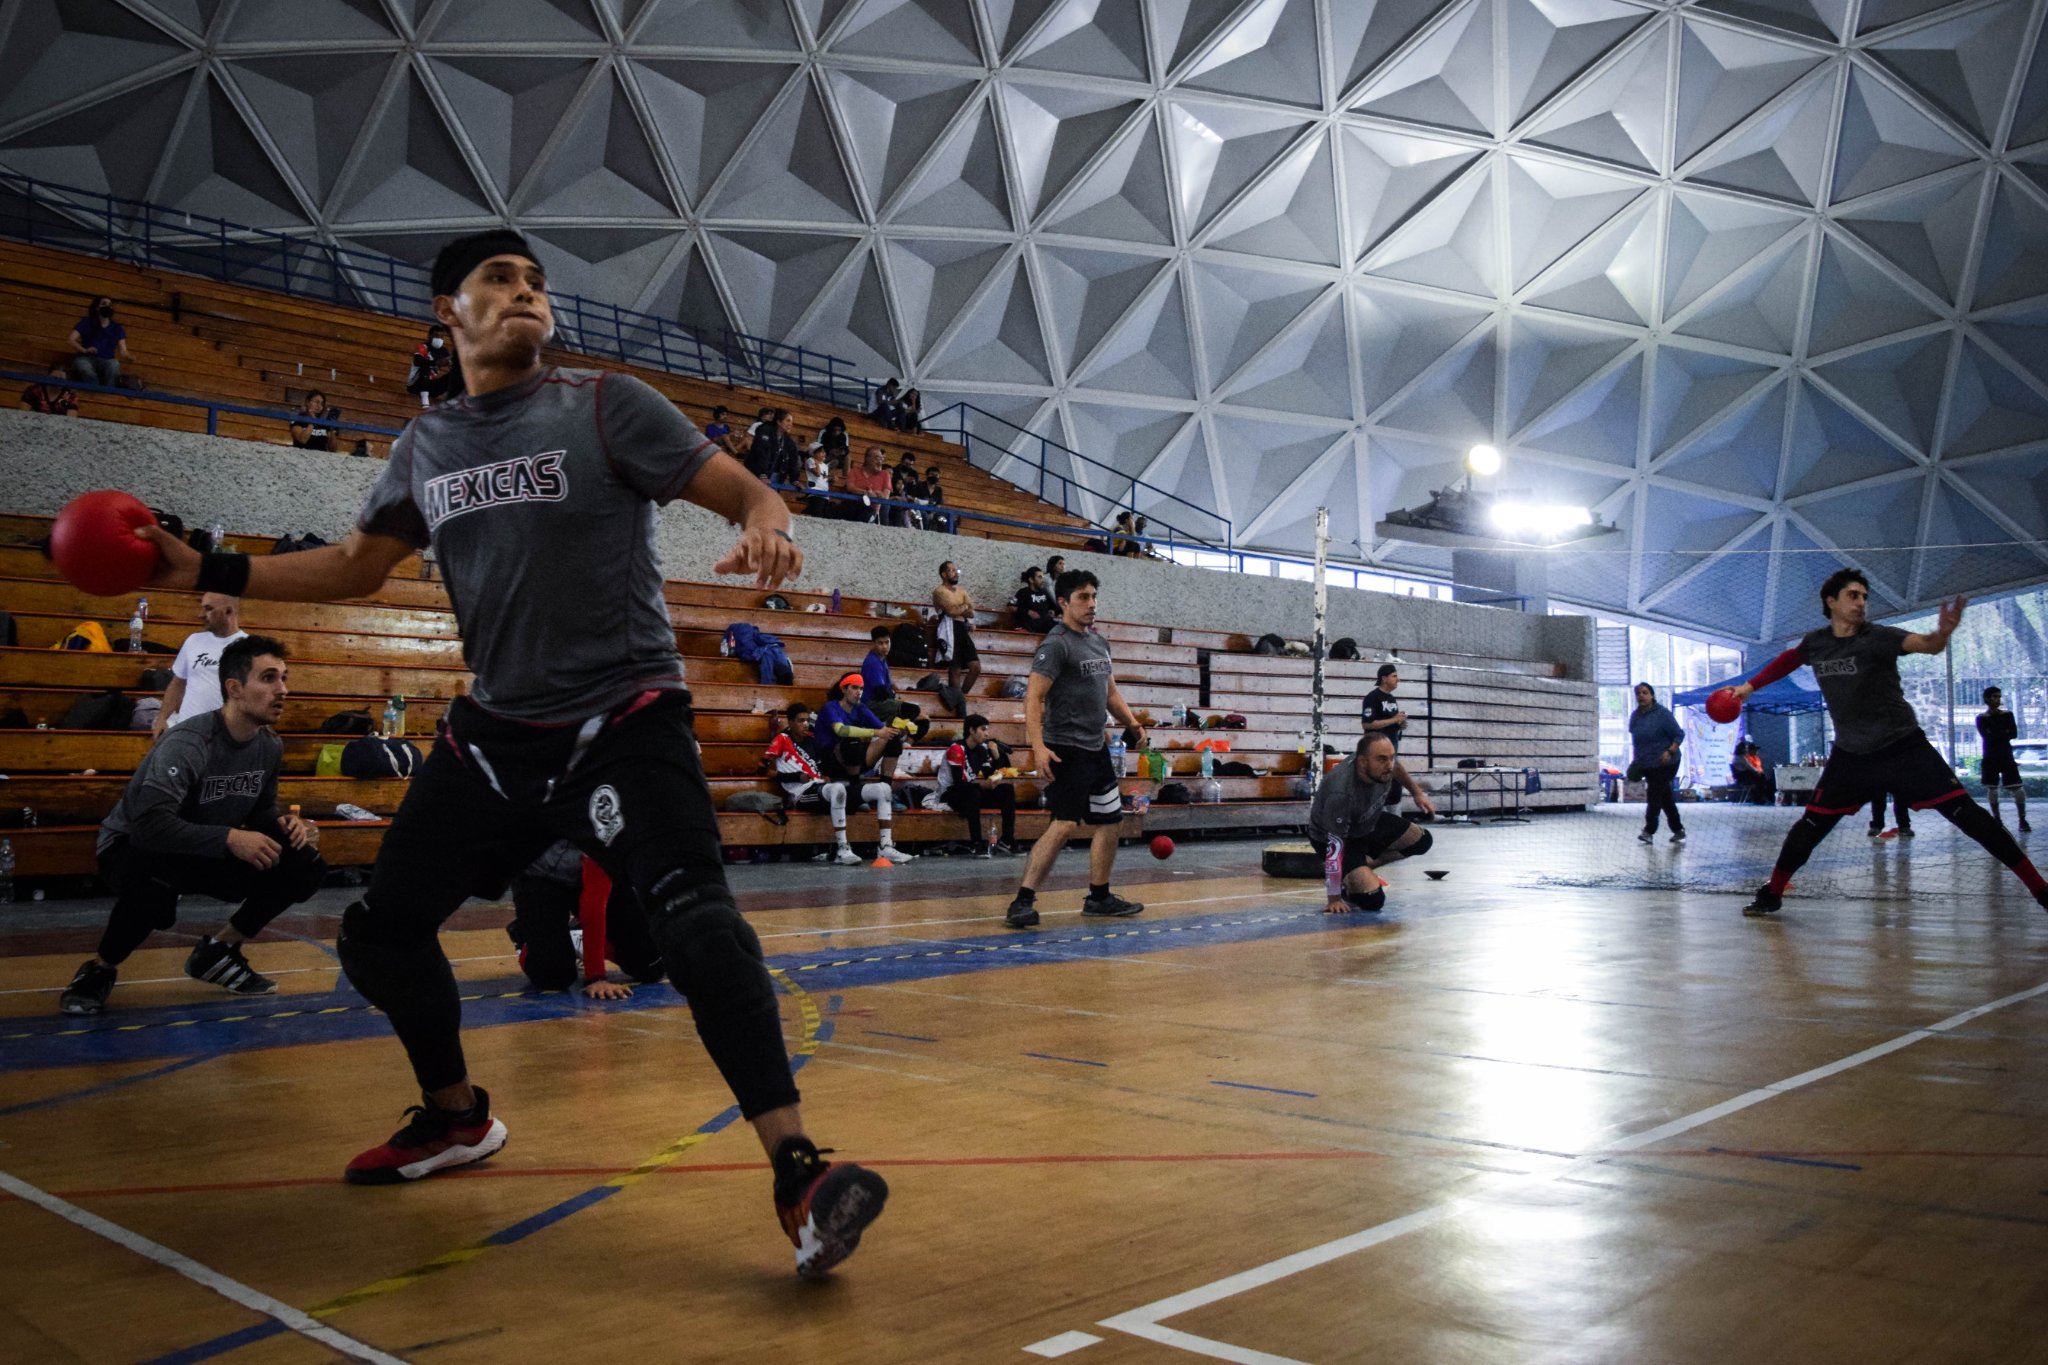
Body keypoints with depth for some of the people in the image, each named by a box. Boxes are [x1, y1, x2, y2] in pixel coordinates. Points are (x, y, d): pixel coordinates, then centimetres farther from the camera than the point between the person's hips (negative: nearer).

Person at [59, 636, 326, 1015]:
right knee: (154, 884, -43)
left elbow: (262, 808, 8)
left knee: (306, 868, -12)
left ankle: (217, 952, 9)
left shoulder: (271, 745, -5)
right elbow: (150, 824, -40)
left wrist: (283, 822, -15)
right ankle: (100, 969, -10)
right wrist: (229, 838, -39)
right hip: (136, 847, -7)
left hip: (207, 854, 7)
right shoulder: (190, 743, -30)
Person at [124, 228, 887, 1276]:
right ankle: (455, 1117, 37)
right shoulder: (423, 447, 9)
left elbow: (747, 493, -9)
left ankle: (798, 1173, -23)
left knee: (694, 919, -27)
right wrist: (202, 571, 11)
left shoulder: (606, 407, -5)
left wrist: (766, 527, -33)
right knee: (379, 931, 13)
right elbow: (354, 567, 20)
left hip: (623, 725, -6)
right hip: (494, 732, 6)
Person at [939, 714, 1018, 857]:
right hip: (949, 794, -8)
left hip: (972, 793, 8)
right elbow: (958, 782, -25)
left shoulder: (982, 749, 4)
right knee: (973, 792, -39)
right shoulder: (957, 749, -19)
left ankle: (1007, 841, -13)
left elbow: (989, 776, 2)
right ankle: (977, 845, -37)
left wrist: (995, 755, -11)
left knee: (1008, 790, -6)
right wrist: (982, 784, -35)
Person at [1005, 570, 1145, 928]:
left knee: (1110, 821, 14)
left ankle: (1099, 897, 26)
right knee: (1064, 824, -16)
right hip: (1066, 750, -9)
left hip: (1096, 749, 9)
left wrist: (1131, 722, 8)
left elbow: (1110, 691, 25)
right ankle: (1022, 901, -14)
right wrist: (1038, 746, -29)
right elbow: (1034, 697, -18)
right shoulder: (1056, 644, -11)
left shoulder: (1099, 642, 16)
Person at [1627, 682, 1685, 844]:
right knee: (1665, 797, 12)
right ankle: (1678, 830, 22)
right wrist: (1637, 759, 15)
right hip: (1646, 764, 6)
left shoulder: (1662, 713, -12)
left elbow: (1679, 735, -10)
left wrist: (1670, 751, -23)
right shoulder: (1635, 715, 7)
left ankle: (1649, 831, -3)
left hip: (1665, 763, -6)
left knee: (1654, 795, -10)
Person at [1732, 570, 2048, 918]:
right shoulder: (1815, 643, -1)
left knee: (1964, 812, -10)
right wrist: (1751, 686, 25)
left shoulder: (1877, 637, -15)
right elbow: (1788, 659, 22)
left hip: (1903, 747, -3)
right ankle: (1771, 894, 17)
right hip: (1850, 755, 4)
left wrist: (1942, 633, -55)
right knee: (1812, 824, 3)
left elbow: (1926, 645, -33)